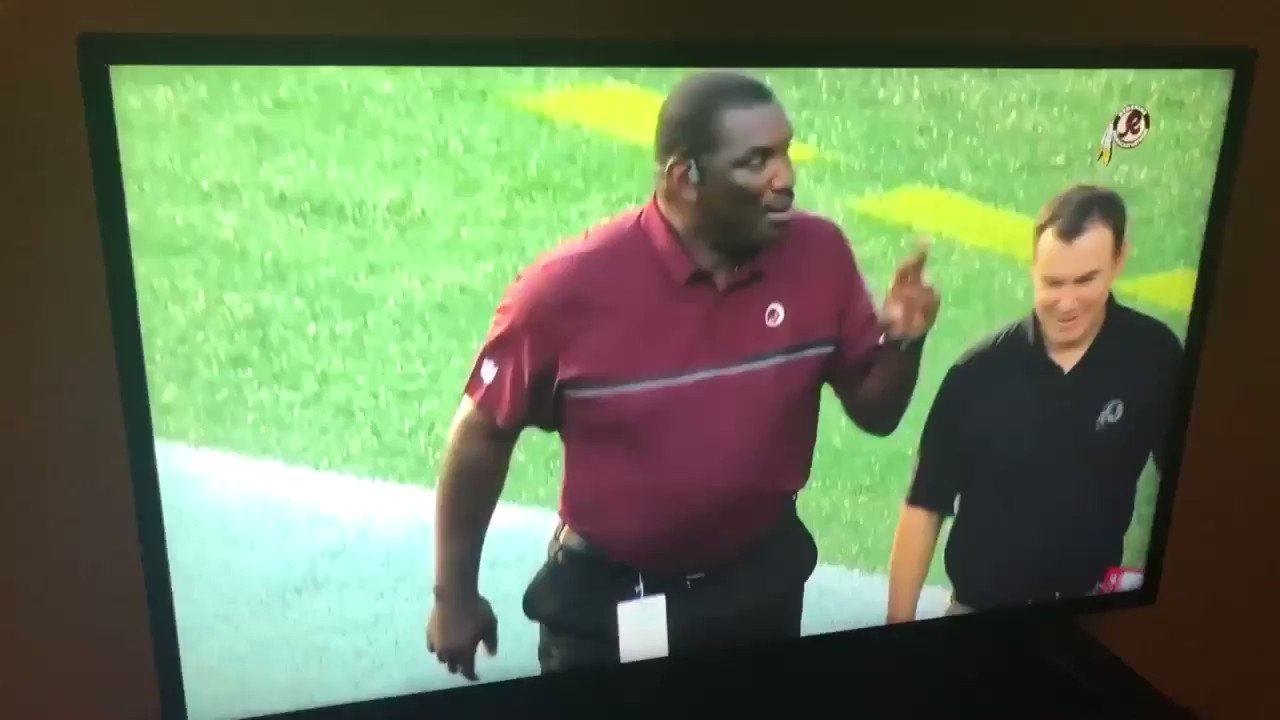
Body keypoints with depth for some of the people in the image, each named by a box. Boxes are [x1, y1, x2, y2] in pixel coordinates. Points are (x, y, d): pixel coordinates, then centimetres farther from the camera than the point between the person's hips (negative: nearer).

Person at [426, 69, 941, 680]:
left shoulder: (819, 255, -14)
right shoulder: (571, 286, -22)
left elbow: (874, 412, -2)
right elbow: (482, 434, -9)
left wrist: (902, 341, -23)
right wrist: (454, 595, -3)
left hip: (764, 581, 4)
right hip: (606, 597, -3)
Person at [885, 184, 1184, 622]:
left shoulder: (1155, 357, -11)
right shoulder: (979, 372, -14)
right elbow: (924, 506, -10)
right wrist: (899, 620, -11)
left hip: (1093, 606, 0)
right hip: (977, 606, 0)